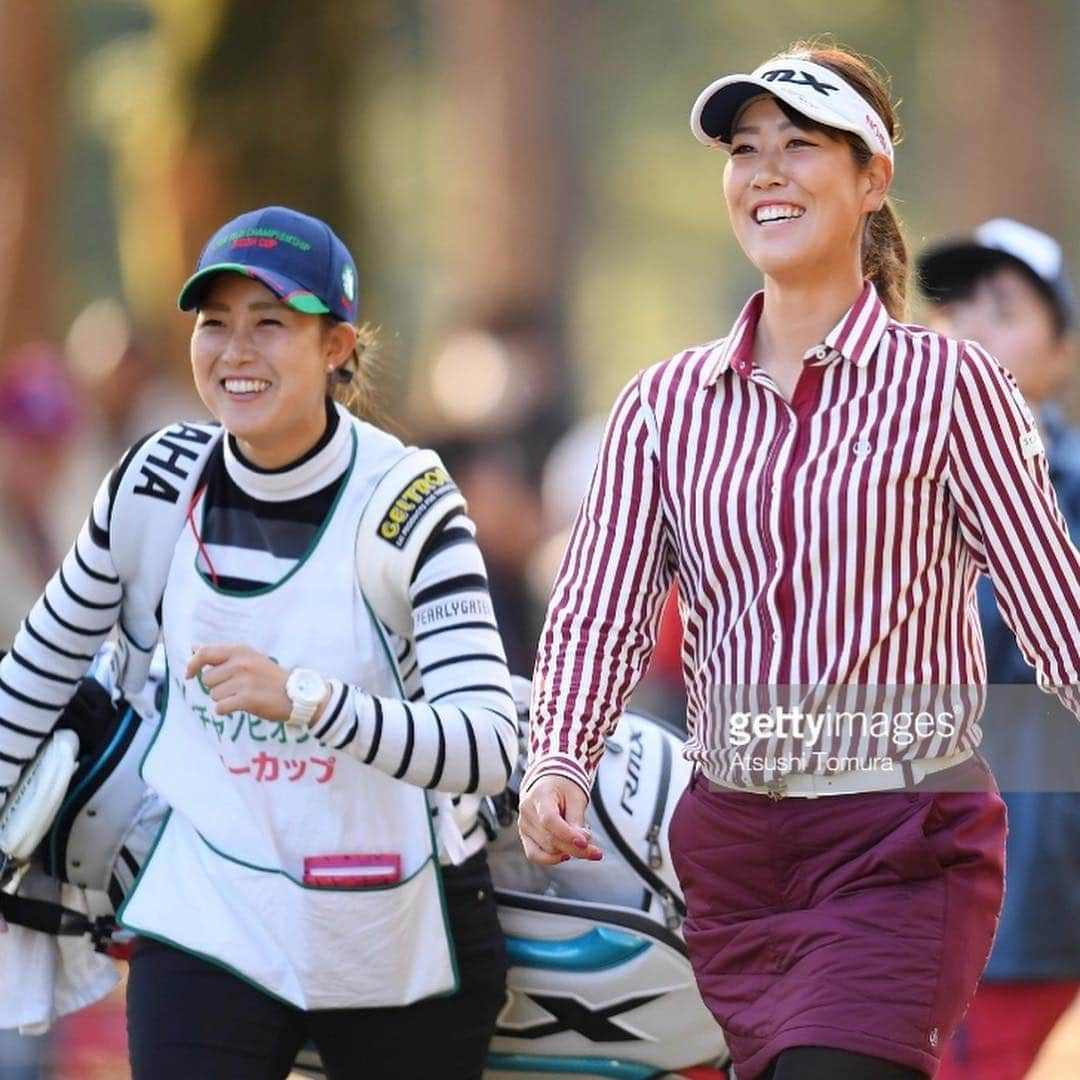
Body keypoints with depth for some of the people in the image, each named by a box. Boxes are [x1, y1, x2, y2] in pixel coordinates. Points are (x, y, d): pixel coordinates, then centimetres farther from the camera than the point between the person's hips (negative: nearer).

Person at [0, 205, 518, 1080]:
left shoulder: (409, 504, -15)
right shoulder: (161, 481, -5)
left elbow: (490, 747, -26)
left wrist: (303, 698, -38)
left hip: (402, 938, -2)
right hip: (209, 927, 2)